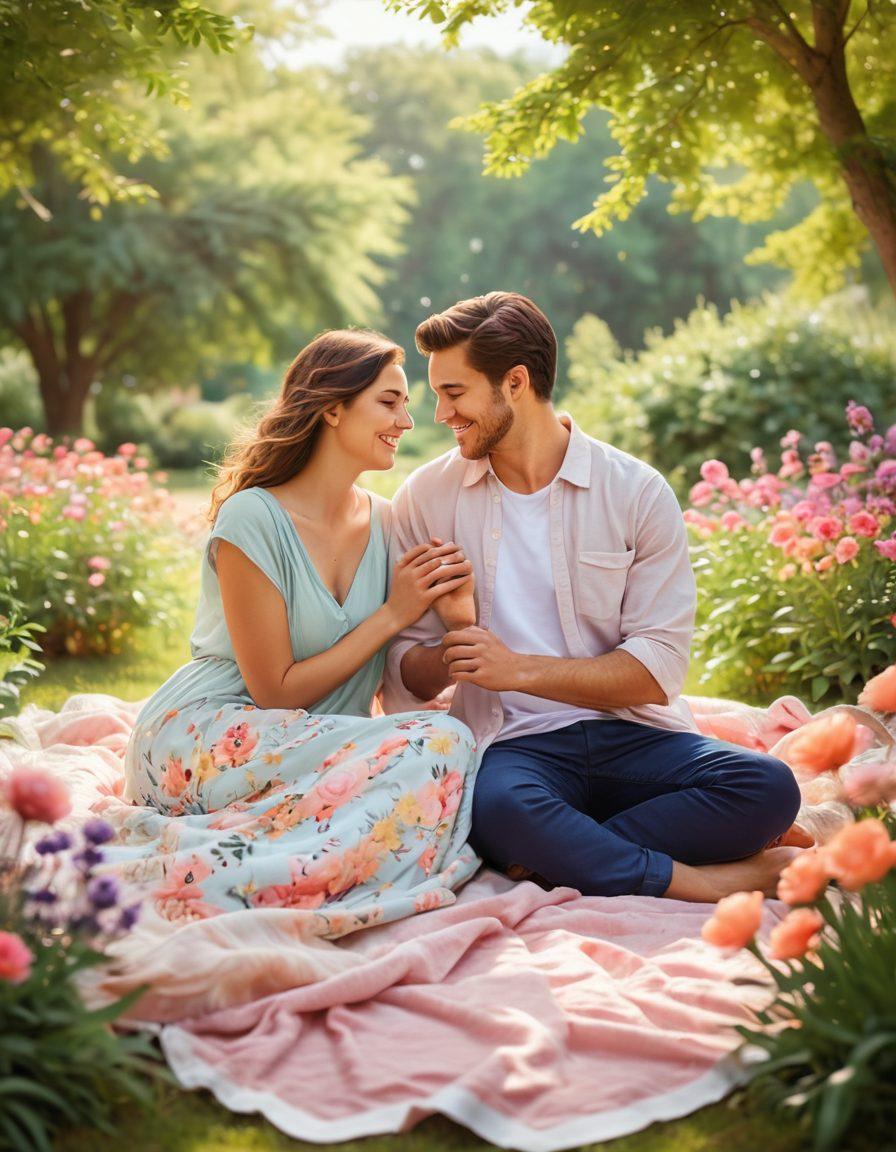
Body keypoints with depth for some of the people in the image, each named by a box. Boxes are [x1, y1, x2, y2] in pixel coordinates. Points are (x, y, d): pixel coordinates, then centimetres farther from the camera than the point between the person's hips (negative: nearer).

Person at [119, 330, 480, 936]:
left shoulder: (383, 522, 9)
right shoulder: (252, 518, -11)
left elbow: (396, 679, 11)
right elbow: (276, 691, -11)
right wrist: (393, 613, -10)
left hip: (315, 748, 7)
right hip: (202, 738, -7)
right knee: (440, 745, -28)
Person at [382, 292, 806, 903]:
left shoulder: (637, 492, 1)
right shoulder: (426, 498, 5)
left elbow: (659, 668, -5)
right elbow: (403, 677, 7)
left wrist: (520, 669, -15)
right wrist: (452, 652, -16)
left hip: (633, 736, 1)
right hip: (514, 742, -1)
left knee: (769, 788, -26)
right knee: (500, 807, -37)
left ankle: (559, 856, -20)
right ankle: (711, 883, -20)